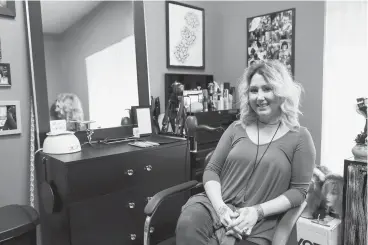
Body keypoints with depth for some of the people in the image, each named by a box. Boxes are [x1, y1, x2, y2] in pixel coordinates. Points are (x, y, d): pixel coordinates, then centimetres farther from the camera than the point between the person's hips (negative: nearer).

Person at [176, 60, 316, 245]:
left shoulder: (300, 137, 3)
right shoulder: (236, 128, 10)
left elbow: (298, 190, 0)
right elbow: (212, 170, 6)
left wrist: (258, 211, -13)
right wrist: (220, 207, -11)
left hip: (258, 223, -2)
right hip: (217, 205, 2)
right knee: (187, 224, -28)